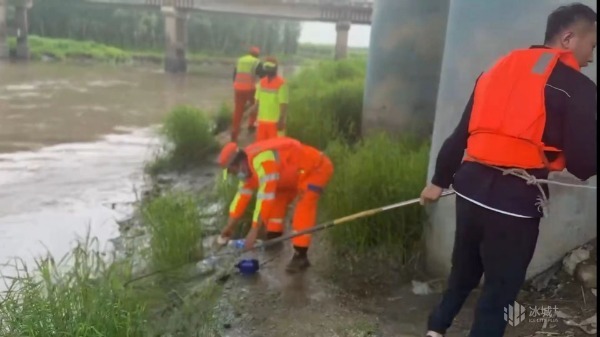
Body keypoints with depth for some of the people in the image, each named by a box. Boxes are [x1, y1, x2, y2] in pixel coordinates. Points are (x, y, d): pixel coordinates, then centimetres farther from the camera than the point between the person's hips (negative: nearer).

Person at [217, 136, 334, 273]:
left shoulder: (262, 161, -33)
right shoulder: (247, 164, 0)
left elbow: (266, 197, -35)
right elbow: (242, 194, 5)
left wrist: (254, 231, -31)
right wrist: (230, 226, 5)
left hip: (317, 168, -10)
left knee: (303, 208, -19)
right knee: (278, 199, 11)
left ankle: (300, 256, -15)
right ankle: (274, 238, 22)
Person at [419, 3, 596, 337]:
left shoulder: (498, 70, 14)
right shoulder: (576, 86, -4)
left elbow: (460, 134, 16)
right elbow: (583, 162, -7)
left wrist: (440, 180, 25)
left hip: (471, 190, 6)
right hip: (515, 200, -6)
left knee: (463, 272, 25)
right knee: (500, 290, 10)